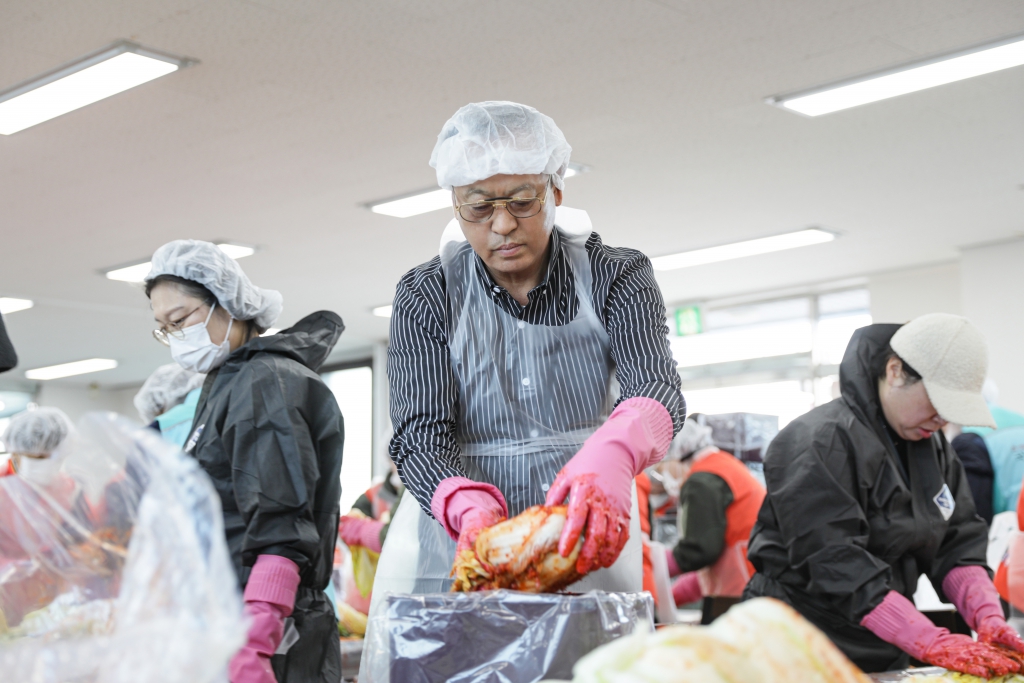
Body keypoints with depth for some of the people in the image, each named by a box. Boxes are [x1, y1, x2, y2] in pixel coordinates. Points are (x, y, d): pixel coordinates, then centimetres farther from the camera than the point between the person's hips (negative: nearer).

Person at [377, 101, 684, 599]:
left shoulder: (616, 276, -3)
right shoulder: (425, 296, -2)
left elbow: (656, 387, -18)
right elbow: (420, 433, -11)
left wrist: (612, 455, -42)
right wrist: (471, 509, -33)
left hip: (586, 536, 0)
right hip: (456, 537, 0)